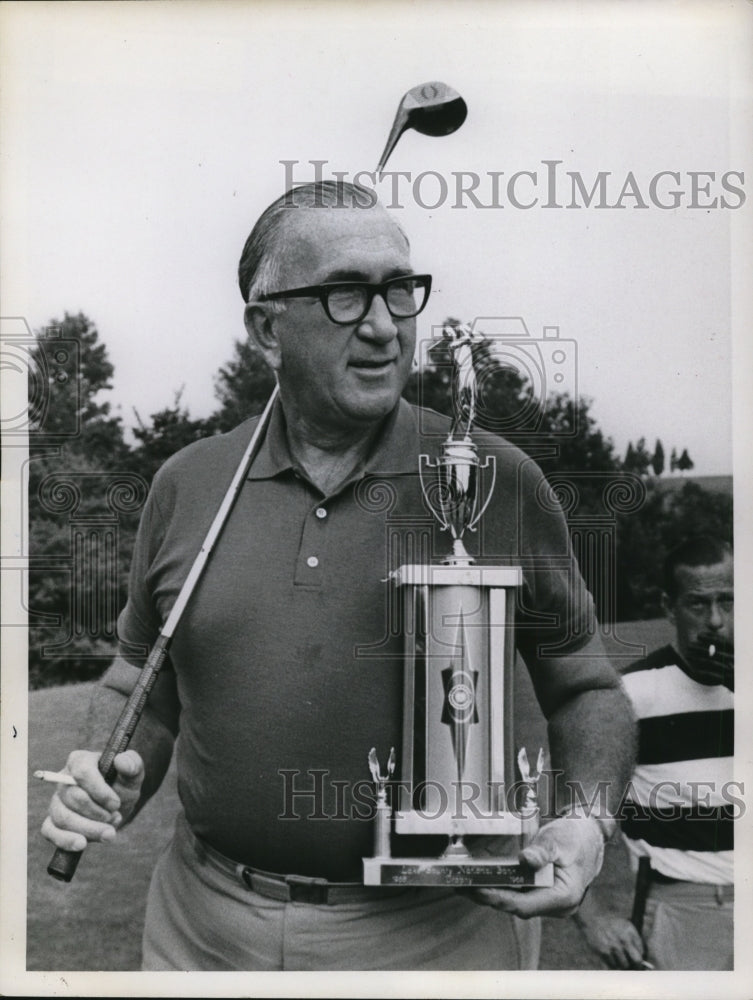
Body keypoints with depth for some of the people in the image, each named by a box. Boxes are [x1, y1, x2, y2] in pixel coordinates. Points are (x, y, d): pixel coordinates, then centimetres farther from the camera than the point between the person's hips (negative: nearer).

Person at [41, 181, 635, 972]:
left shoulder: (498, 482, -7)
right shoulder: (187, 485, 0)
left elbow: (584, 688, 2)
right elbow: (140, 680, 12)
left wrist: (589, 818, -14)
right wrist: (112, 778, -5)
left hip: (436, 931, -2)